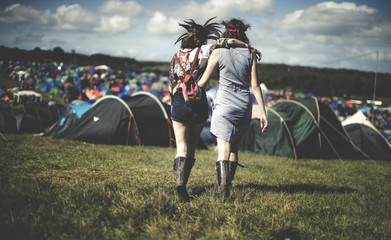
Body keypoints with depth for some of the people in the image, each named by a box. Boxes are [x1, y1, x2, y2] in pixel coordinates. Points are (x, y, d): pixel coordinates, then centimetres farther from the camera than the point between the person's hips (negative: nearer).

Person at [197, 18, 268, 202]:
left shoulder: (218, 52, -1)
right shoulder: (250, 53, 4)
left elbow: (202, 83, 2)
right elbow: (255, 86, 2)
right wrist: (262, 113, 4)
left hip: (224, 104, -3)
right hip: (244, 105, 3)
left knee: (223, 148, -6)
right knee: (234, 147, 18)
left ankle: (223, 187, -21)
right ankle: (228, 184, 22)